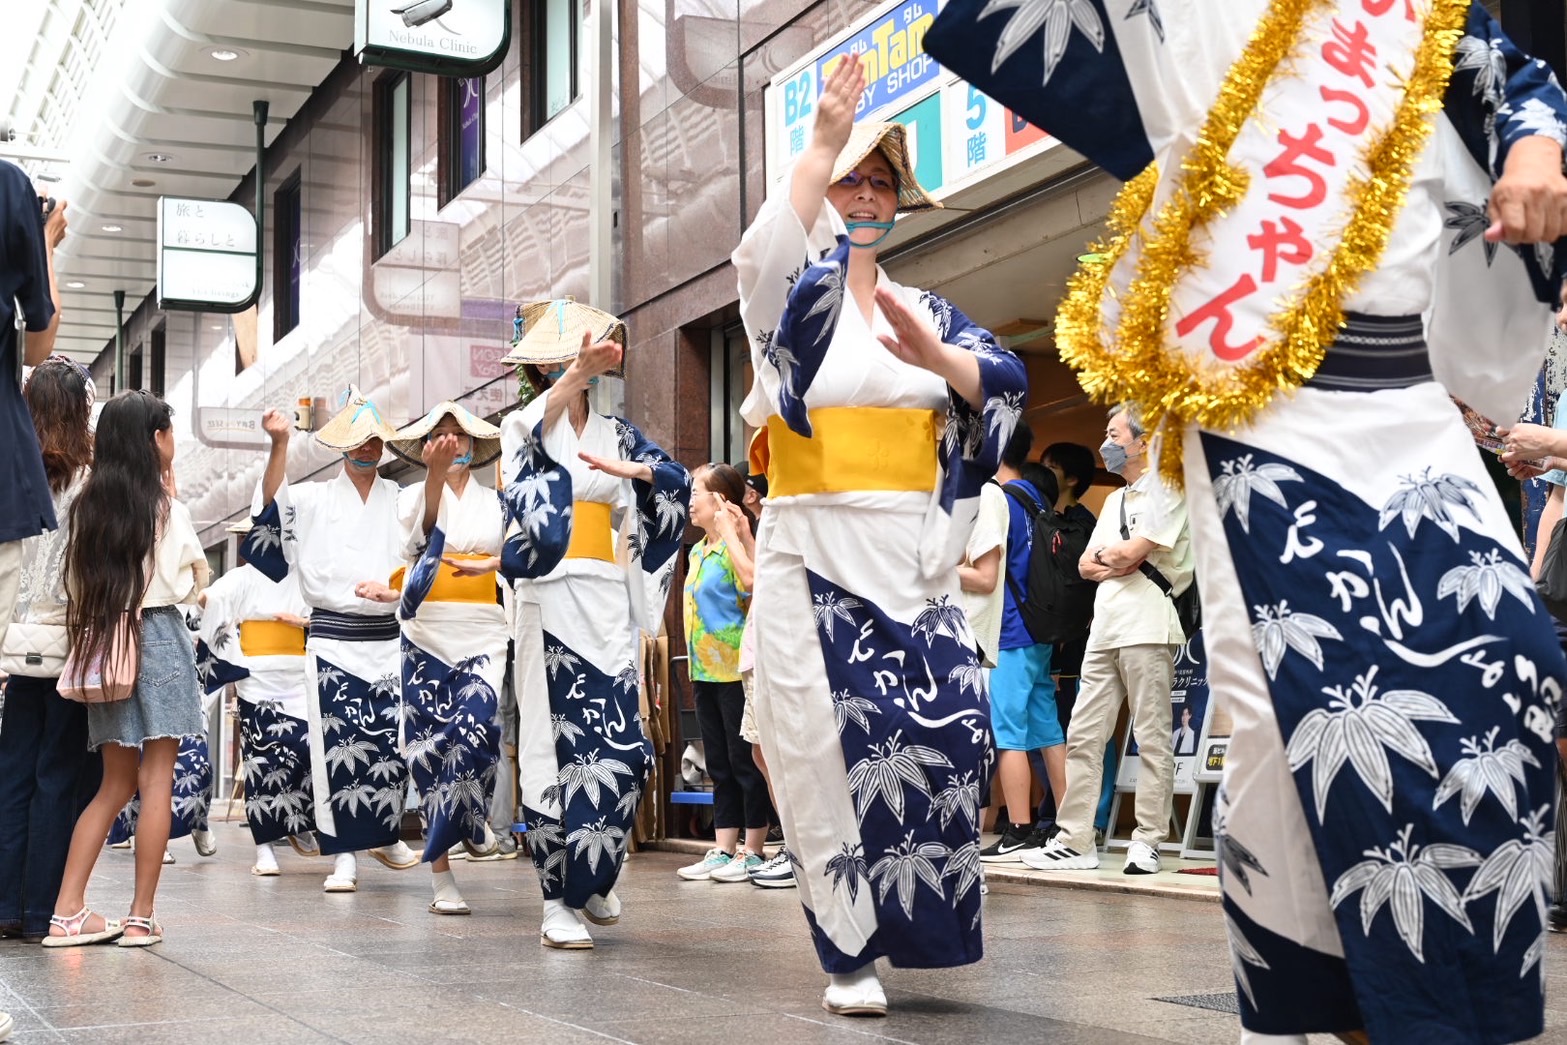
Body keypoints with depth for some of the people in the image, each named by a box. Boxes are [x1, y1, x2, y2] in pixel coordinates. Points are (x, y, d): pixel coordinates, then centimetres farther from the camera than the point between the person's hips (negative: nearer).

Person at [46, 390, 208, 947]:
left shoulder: (88, 505, 7)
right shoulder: (165, 509, -7)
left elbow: (76, 586, 9)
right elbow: (189, 582, -1)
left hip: (103, 643, 5)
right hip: (160, 640, -5)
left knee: (116, 784, 12)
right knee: (157, 782, 0)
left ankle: (67, 912, 6)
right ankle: (141, 916, -1)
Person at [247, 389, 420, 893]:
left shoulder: (398, 498, 10)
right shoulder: (316, 498, 7)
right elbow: (273, 503, -12)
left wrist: (394, 589, -10)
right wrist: (279, 444, -25)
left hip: (388, 637, 1)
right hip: (332, 637, -1)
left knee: (393, 741, 2)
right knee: (338, 744, -5)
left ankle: (385, 834, 25)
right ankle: (344, 856, 1)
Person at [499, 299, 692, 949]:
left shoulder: (616, 434, 16)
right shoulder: (524, 426, 5)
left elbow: (678, 480, 8)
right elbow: (537, 424, -20)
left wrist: (629, 469, -11)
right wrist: (575, 376, -38)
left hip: (608, 602, 4)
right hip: (550, 598, -4)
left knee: (618, 745, -1)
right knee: (556, 742, -7)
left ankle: (592, 880, 16)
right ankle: (558, 900, -4)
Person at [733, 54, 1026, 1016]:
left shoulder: (926, 307, 15)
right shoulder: (797, 293, 5)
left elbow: (1007, 381, -1)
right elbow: (762, 256, -21)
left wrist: (936, 357, -21)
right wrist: (824, 141, -28)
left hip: (914, 564, 3)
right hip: (815, 561, -3)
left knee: (946, 737, -3)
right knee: (831, 750, -4)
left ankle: (908, 925, 14)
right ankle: (850, 952, 4)